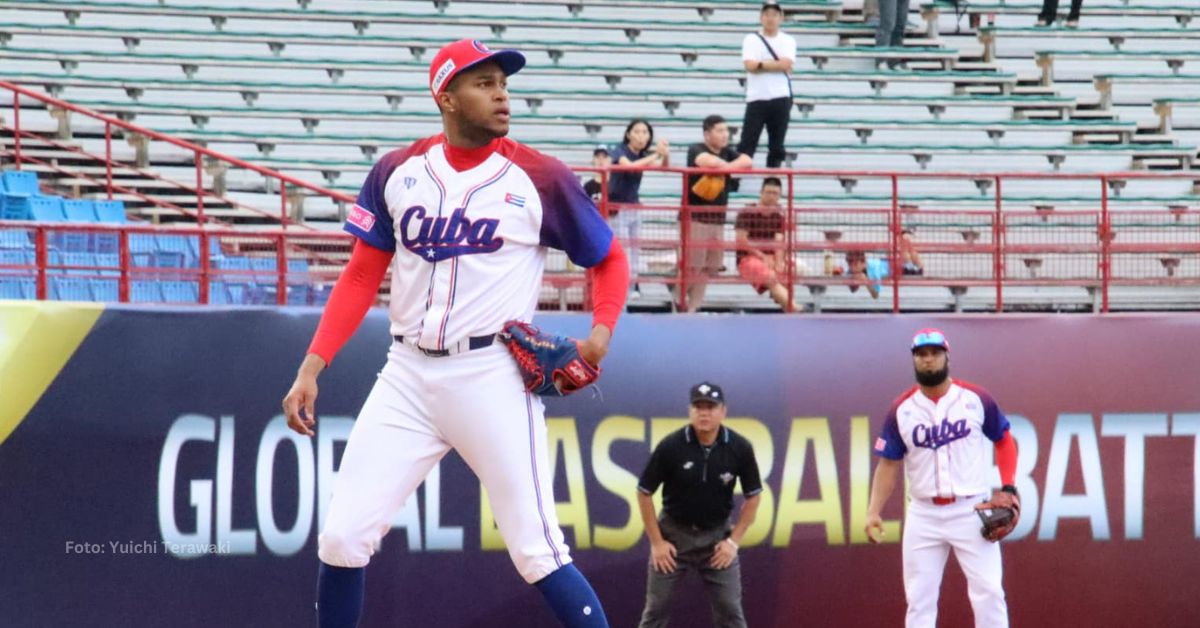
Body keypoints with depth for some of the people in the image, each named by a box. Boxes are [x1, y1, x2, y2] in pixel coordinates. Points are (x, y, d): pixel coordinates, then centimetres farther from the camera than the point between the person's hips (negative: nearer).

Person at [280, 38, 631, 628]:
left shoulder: (540, 178, -2)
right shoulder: (397, 172, 6)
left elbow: (609, 259, 8)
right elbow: (361, 277, 8)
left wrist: (601, 332, -11)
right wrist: (311, 367, -1)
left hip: (493, 376, -3)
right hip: (408, 376, 3)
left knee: (537, 551, -8)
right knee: (342, 537, 1)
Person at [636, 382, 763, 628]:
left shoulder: (740, 448, -13)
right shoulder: (670, 446, -18)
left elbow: (753, 495, 0)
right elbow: (644, 493, -7)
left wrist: (734, 540, -5)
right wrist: (656, 542, -8)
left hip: (716, 535, 1)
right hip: (674, 533, -1)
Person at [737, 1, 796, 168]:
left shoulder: (788, 40, 8)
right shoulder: (751, 40, 5)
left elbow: (786, 64, -9)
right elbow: (750, 65, -10)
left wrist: (761, 64, -7)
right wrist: (775, 64, -6)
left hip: (780, 99, 1)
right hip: (756, 98, -1)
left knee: (777, 145, 5)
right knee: (747, 144, -5)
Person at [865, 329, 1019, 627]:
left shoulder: (976, 399, -1)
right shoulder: (901, 409, 2)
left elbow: (1004, 441, 9)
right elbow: (888, 464, 5)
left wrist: (1008, 489, -4)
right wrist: (873, 512, -6)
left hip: (971, 511, -2)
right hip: (923, 514, 2)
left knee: (988, 591, -4)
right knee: (919, 600, 3)